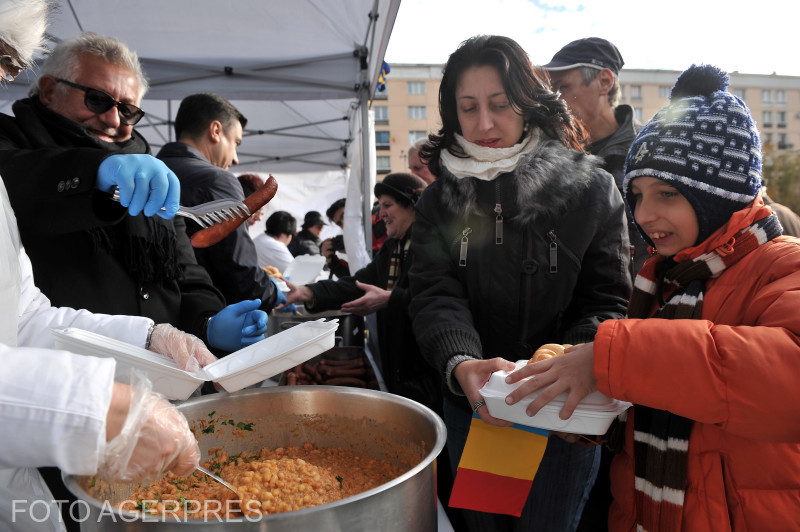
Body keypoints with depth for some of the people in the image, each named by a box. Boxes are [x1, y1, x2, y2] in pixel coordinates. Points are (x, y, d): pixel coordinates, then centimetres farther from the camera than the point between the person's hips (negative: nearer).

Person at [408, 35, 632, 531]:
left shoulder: (591, 188, -7)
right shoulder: (442, 198, 0)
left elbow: (606, 299, -7)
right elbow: (435, 295, -11)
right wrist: (460, 364, -31)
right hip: (472, 405, 3)